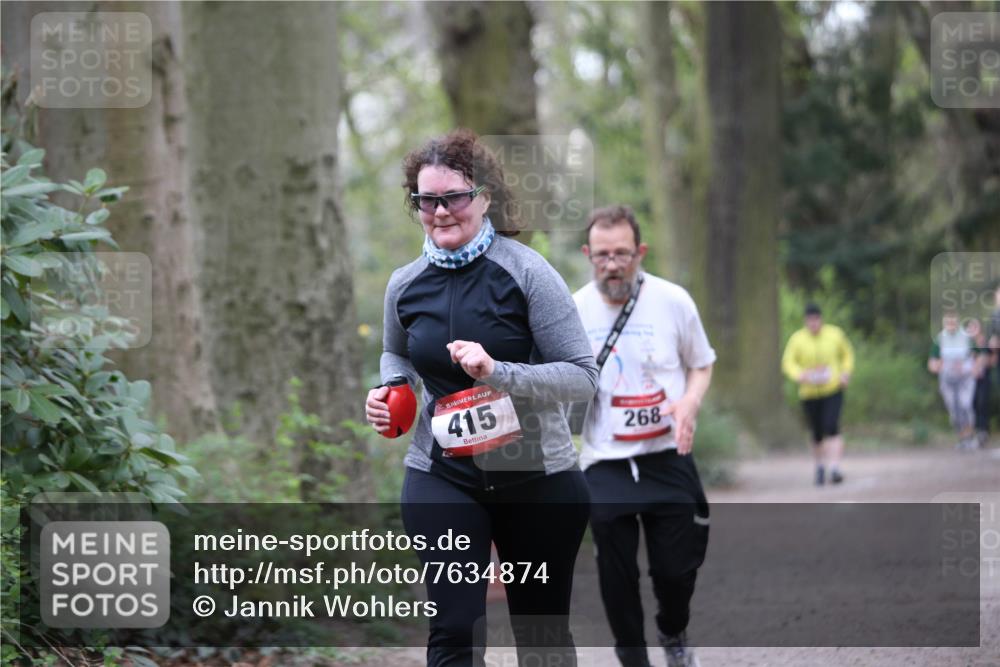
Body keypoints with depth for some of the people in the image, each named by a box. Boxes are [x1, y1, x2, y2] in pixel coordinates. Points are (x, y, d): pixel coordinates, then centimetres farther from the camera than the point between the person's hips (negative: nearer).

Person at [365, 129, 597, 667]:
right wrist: (389, 391, 2)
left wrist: (497, 372, -27)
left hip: (536, 476, -2)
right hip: (442, 478, 2)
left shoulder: (525, 272, -11)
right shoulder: (404, 285, 2)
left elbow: (583, 375, -13)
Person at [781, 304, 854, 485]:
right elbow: (788, 362, -11)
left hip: (833, 390, -1)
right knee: (817, 433, 9)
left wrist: (846, 373, -3)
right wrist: (799, 375, -31)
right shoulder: (797, 339, -6)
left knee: (832, 427, -19)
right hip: (810, 393, 1)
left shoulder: (835, 334, -2)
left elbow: (847, 354, 13)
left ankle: (835, 468, -24)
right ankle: (820, 466, 34)